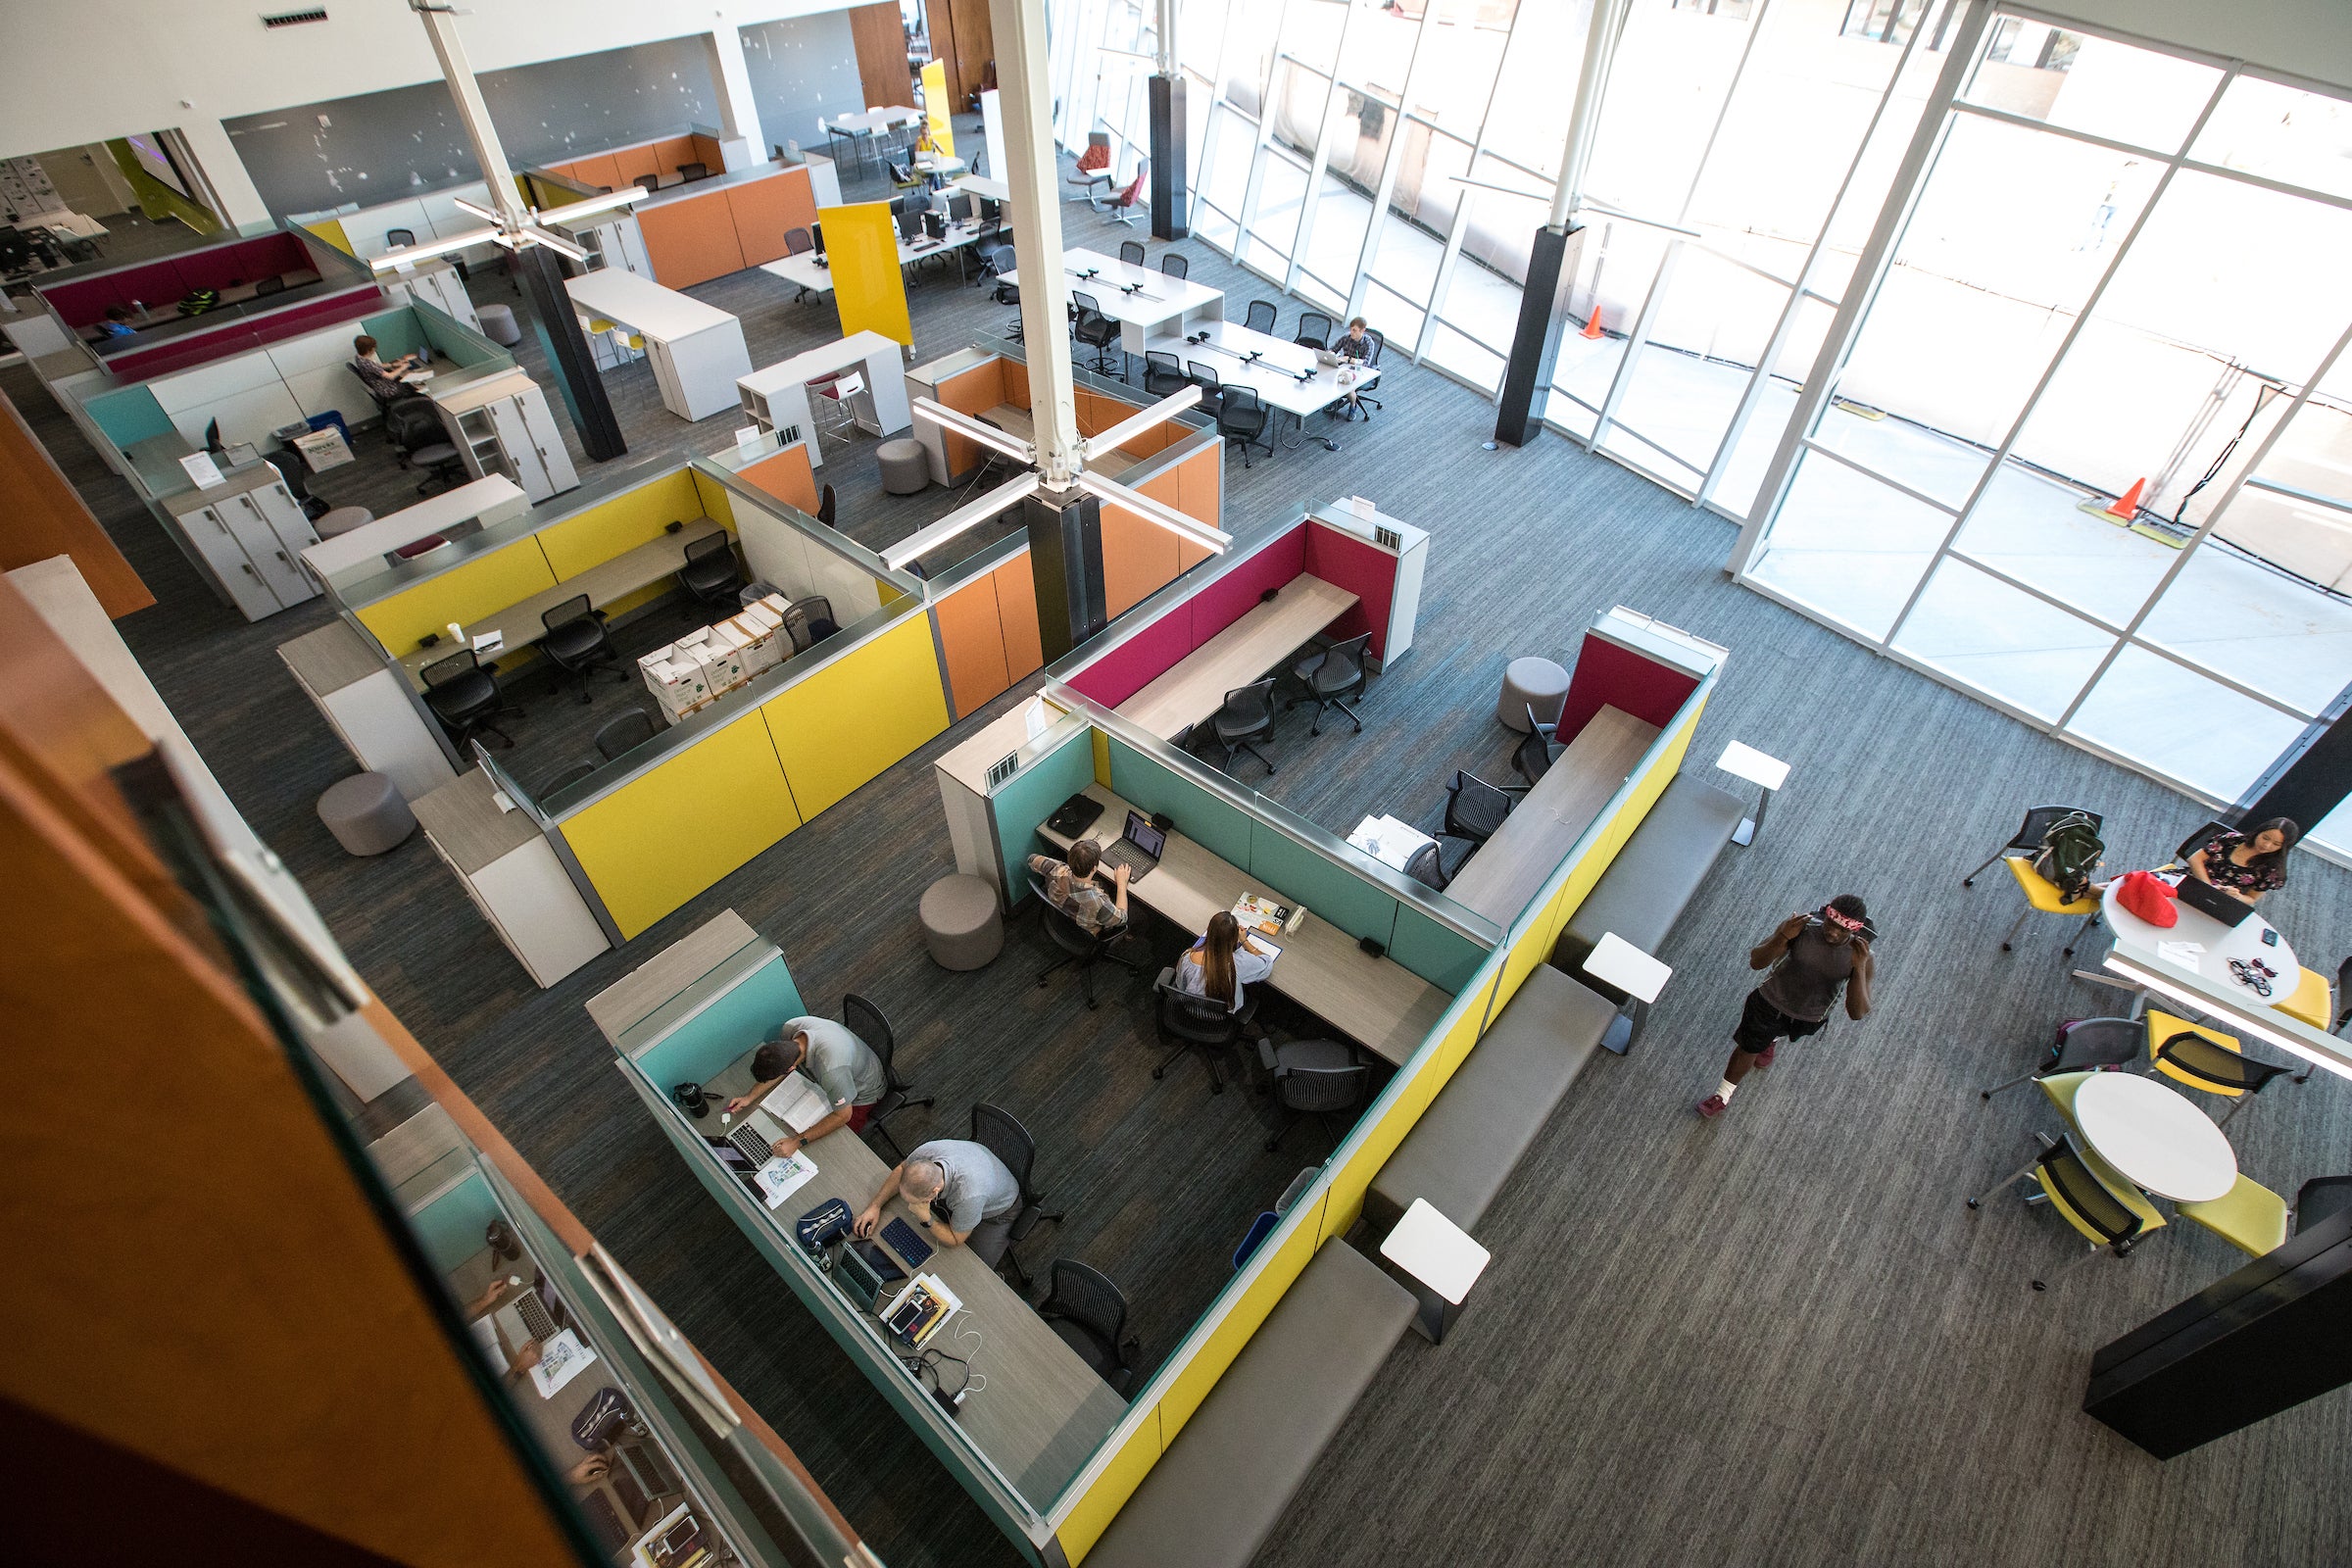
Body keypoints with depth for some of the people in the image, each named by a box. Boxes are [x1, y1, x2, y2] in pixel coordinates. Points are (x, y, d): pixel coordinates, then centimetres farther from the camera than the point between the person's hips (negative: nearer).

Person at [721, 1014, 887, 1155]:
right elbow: (778, 1067, -5)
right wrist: (750, 1097, -12)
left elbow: (843, 1115, -32)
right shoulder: (791, 1028, -28)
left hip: (862, 1095, -6)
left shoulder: (831, 1068, -48)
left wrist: (797, 1141, -33)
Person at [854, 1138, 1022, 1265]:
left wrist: (925, 1218, -37)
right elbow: (901, 1169, -6)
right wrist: (875, 1205, -15)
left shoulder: (969, 1194, -48)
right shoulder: (927, 1151, -34)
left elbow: (955, 1241, -25)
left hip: (995, 1212, -5)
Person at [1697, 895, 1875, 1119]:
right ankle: (1722, 1095, 38)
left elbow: (1858, 1014, -31)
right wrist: (1782, 937, -45)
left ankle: (1772, 1039, 70)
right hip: (1771, 1002, -1)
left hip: (1809, 1018, 1)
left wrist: (1860, 968, -44)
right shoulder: (1802, 927, -29)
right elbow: (1756, 962, -26)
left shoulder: (1861, 954, -27)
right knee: (1748, 1048, 16)